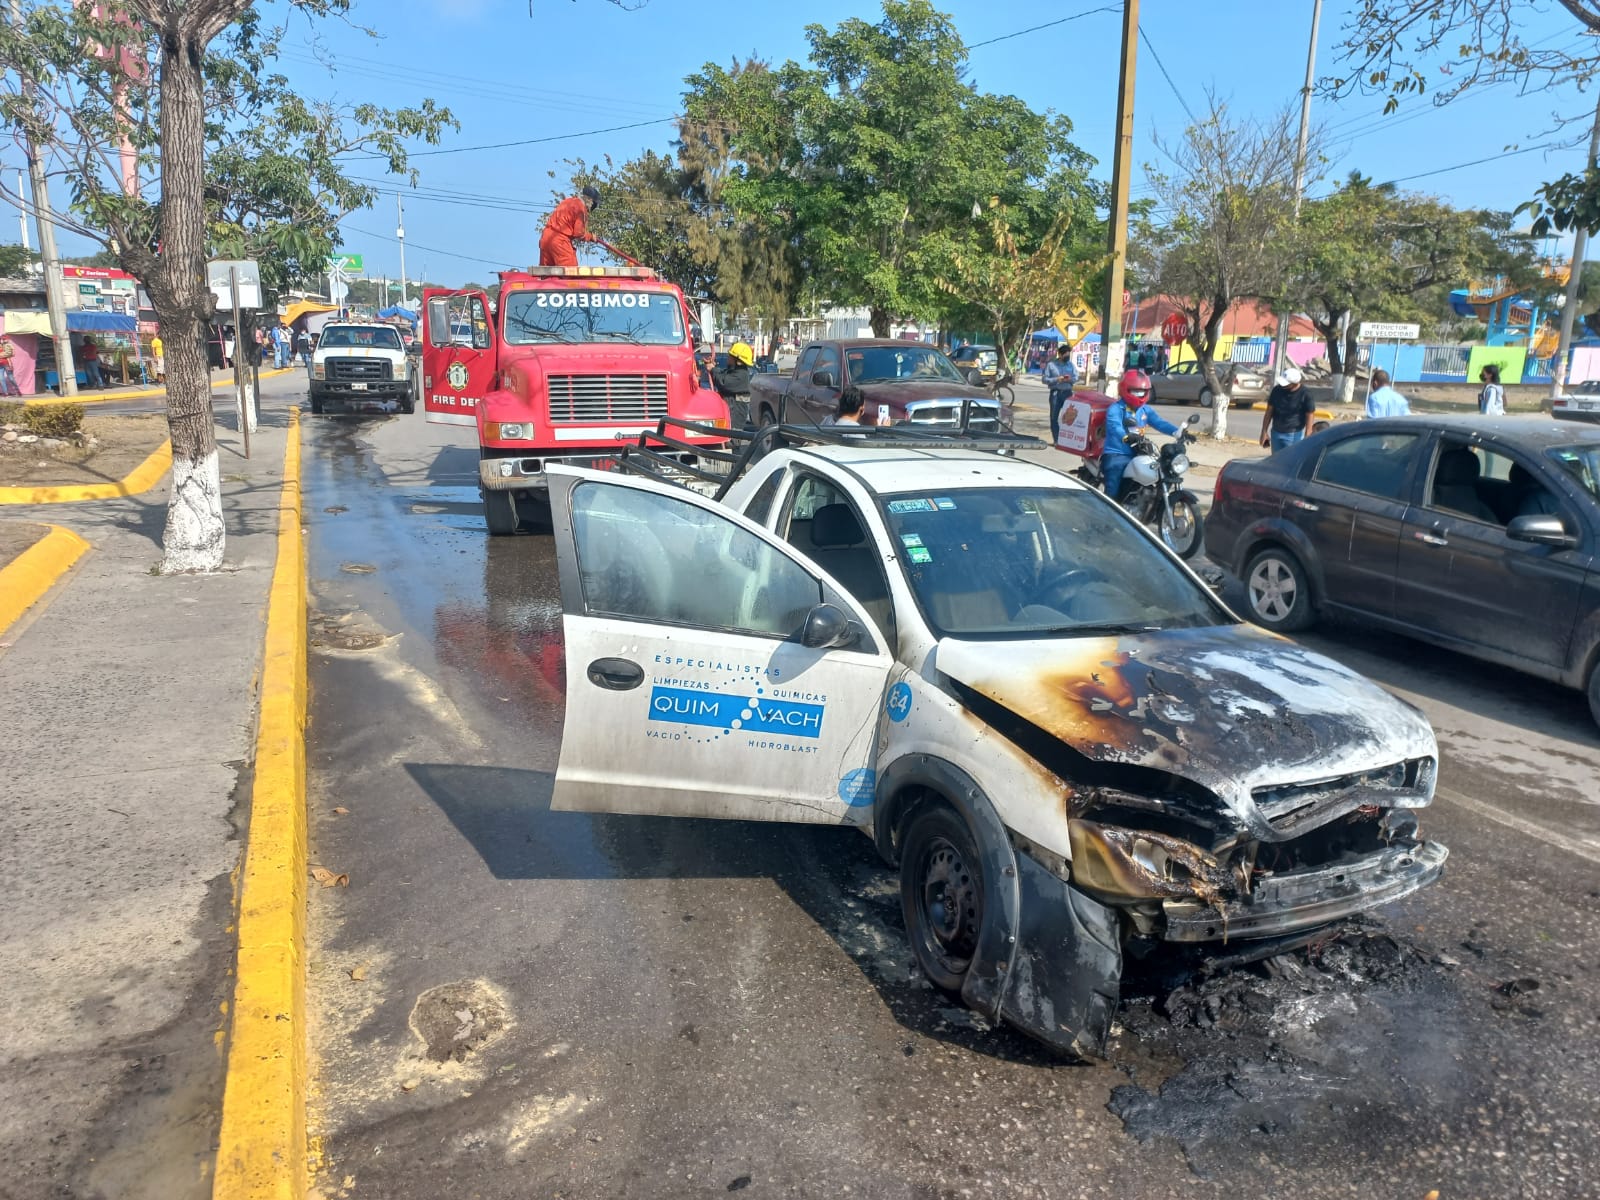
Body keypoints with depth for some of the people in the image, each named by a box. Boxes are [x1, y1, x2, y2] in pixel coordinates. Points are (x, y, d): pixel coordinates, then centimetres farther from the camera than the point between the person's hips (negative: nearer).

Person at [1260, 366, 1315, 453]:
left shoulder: (1305, 394, -13)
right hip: (1276, 433, 5)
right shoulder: (1277, 390, -2)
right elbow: (1269, 411, 6)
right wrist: (1264, 432, 5)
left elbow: (1309, 416, -8)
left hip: (1294, 435, -4)